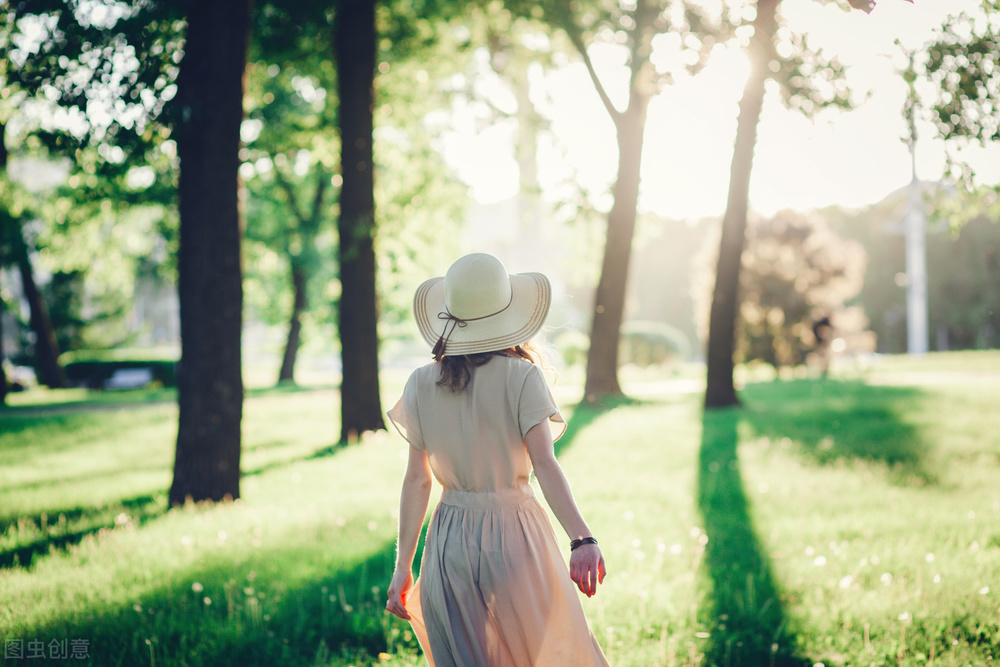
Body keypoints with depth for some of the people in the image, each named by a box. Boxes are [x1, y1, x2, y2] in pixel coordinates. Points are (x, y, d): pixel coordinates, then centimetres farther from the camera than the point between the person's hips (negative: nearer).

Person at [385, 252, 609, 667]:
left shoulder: (422, 384, 1)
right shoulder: (521, 377, -8)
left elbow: (416, 481, 1)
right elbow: (544, 464, -18)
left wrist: (403, 568, 5)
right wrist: (581, 539, -23)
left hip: (449, 543, 3)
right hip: (514, 539, -3)